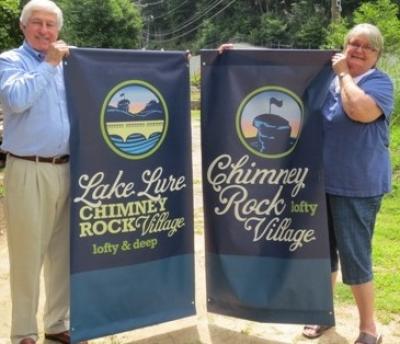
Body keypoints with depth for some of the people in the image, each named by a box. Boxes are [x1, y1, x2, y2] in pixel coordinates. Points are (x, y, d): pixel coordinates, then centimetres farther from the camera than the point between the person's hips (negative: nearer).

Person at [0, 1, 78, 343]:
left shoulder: (66, 65, 16)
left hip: (65, 169, 6)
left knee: (62, 251, 12)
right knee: (28, 253, 0)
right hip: (28, 171, -5)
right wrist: (48, 64, -12)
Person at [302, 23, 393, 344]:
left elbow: (360, 111, -27)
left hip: (357, 187, -6)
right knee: (324, 251, 16)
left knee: (354, 256, -2)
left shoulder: (381, 82, -6)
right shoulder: (328, 78, 11)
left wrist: (344, 74, -13)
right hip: (322, 181, 6)